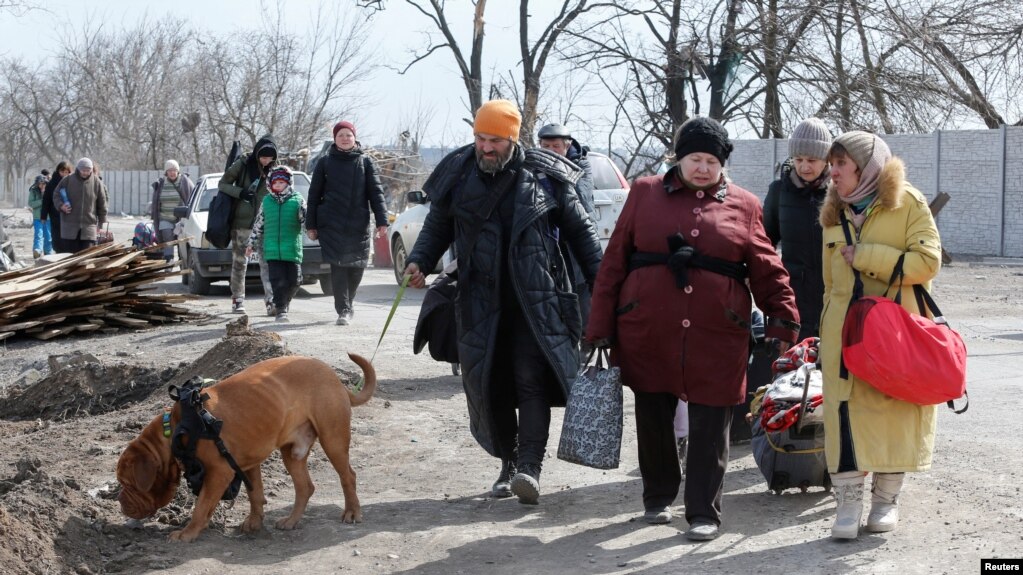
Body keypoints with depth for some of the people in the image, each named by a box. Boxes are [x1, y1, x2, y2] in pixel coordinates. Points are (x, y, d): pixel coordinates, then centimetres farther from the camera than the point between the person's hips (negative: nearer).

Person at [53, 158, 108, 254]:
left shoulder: (96, 183, 2)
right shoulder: (67, 180, 0)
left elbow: (102, 204, 7)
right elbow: (56, 195, 9)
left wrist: (101, 222, 6)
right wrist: (61, 206, -11)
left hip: (89, 225, 0)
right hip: (70, 225, 0)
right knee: (71, 254, 3)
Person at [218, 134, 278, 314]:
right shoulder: (243, 164, -3)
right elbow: (222, 184, 0)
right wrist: (240, 193, -16)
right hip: (242, 222, -1)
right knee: (239, 261, 6)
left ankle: (271, 301, -14)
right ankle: (237, 300, 15)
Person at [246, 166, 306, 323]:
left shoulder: (298, 200, 4)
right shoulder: (266, 201, 11)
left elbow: (306, 219, 3)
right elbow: (258, 225, 18)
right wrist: (251, 244, 19)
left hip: (292, 249, 0)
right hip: (272, 250, 0)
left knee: (294, 280, 4)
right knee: (278, 281, -7)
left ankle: (285, 301, 30)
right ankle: (281, 310, -3)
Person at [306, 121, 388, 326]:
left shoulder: (365, 162, 8)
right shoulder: (325, 163, 7)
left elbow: (376, 193, 3)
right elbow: (314, 195, 8)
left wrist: (381, 221, -6)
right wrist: (311, 225, 4)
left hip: (358, 225, 1)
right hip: (331, 224, -1)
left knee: (357, 266, 5)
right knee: (338, 266, -7)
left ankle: (348, 303, 27)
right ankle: (343, 310, -4)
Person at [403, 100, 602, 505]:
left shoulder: (544, 177, -1)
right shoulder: (458, 175, 4)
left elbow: (579, 229, 7)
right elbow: (437, 226, 14)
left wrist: (600, 280, 3)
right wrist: (420, 261, -5)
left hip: (535, 301, -3)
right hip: (480, 302, 3)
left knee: (532, 381, -11)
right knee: (488, 385, 5)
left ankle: (530, 466, -14)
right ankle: (508, 463, 18)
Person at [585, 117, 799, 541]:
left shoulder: (742, 205, 7)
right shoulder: (645, 193, 6)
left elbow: (766, 269, 6)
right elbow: (614, 262, 5)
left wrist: (784, 316, -5)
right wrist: (601, 327, 1)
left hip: (716, 335, -1)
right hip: (647, 331, 1)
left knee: (710, 425, 1)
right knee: (652, 417, 12)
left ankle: (703, 512, 11)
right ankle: (658, 497, 31)